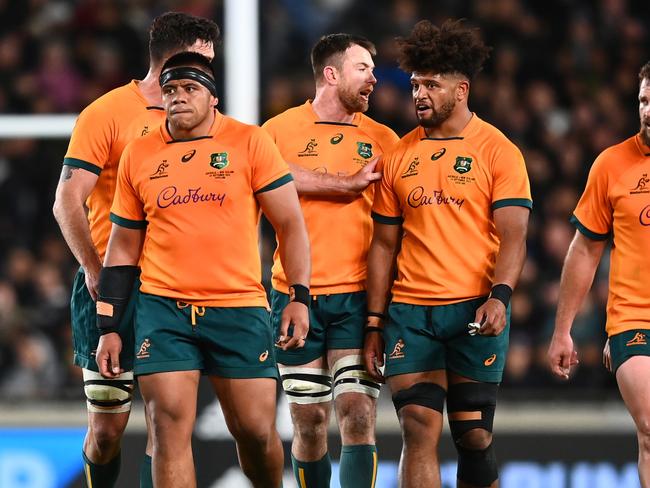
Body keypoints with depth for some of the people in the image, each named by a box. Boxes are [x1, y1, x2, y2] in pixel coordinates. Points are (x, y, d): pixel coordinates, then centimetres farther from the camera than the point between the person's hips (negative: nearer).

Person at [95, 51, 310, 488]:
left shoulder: (250, 143, 1)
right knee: (170, 427, -8)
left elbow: (291, 225, 2)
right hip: (163, 307, 2)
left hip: (240, 309, -2)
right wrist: (109, 326, 11)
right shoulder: (139, 155, 9)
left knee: (256, 431, 1)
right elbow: (123, 247, 15)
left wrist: (300, 298, -8)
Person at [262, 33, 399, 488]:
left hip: (359, 297, 1)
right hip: (296, 296, 0)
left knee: (359, 417, -10)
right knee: (310, 422, 4)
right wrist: (348, 183, -14)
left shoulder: (383, 140, 8)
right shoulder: (281, 130, 3)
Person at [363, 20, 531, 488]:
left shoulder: (497, 150, 0)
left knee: (473, 434, 2)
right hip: (410, 311, 3)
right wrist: (375, 323, 10)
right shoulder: (400, 155, 11)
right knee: (419, 428, -7)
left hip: (474, 310, -3)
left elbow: (512, 236, -6)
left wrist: (499, 295, -22)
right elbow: (385, 243, 15)